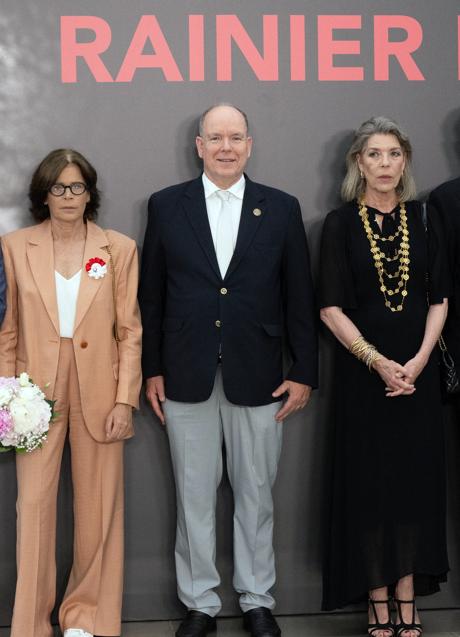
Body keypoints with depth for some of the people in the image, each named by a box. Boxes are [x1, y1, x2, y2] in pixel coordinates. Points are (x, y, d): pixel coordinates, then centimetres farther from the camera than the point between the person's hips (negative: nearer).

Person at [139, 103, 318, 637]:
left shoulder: (281, 208, 3)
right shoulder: (166, 206, 3)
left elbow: (298, 296, 3)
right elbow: (151, 295, 5)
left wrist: (304, 372, 0)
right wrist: (152, 370, 2)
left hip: (256, 376, 0)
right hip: (186, 376, 0)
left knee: (255, 493, 9)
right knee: (194, 495, 8)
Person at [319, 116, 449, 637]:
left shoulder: (424, 221, 5)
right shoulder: (340, 224, -2)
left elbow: (439, 300, 4)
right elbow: (331, 308, -6)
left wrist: (418, 361, -10)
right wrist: (378, 362, -15)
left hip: (417, 371, 2)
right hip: (362, 373, -2)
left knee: (416, 479, 4)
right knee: (369, 482, 2)